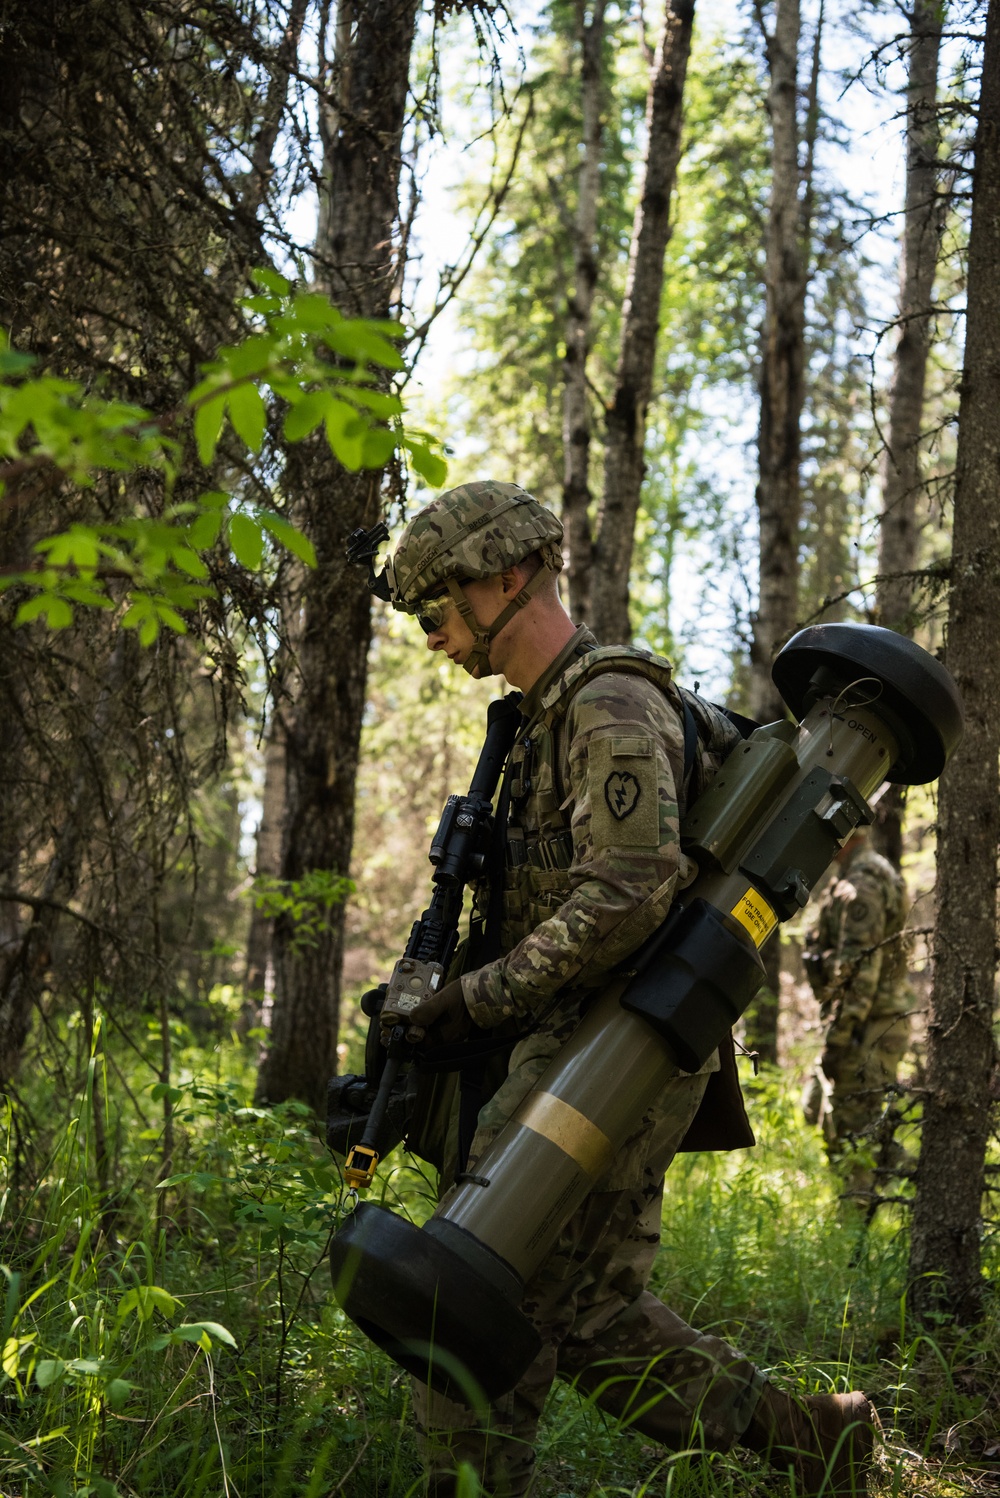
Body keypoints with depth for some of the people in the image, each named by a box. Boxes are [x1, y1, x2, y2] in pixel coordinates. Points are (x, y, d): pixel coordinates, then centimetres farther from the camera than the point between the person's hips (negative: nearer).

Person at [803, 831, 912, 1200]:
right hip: (881, 1019, 11)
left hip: (866, 1026, -11)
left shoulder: (861, 885, -18)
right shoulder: (878, 875, 15)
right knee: (821, 1108, 19)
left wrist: (838, 1035, -23)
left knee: (855, 1127, -7)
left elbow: (859, 968, -24)